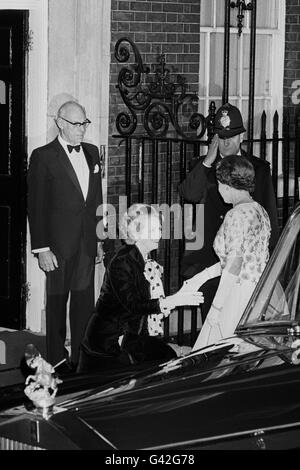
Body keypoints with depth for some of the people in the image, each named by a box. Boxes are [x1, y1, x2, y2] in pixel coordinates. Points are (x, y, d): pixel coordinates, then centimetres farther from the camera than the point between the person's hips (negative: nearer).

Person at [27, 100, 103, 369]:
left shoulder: (92, 153, 11)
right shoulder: (44, 157, -7)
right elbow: (36, 206, -8)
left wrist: (99, 238, 12)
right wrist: (42, 249, -12)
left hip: (87, 243, 5)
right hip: (59, 243, -5)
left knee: (85, 302, 7)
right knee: (57, 302, 4)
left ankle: (81, 359, 16)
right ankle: (57, 363, 12)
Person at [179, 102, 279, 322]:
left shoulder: (259, 169, 7)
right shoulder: (205, 167, 12)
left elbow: (269, 214, 8)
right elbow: (189, 194, -7)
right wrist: (208, 162, -12)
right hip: (208, 258, 2)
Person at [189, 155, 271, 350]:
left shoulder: (237, 215, -14)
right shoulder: (260, 211, 14)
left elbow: (234, 267, -18)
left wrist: (216, 307, -13)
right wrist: (204, 275, 24)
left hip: (240, 295, -9)